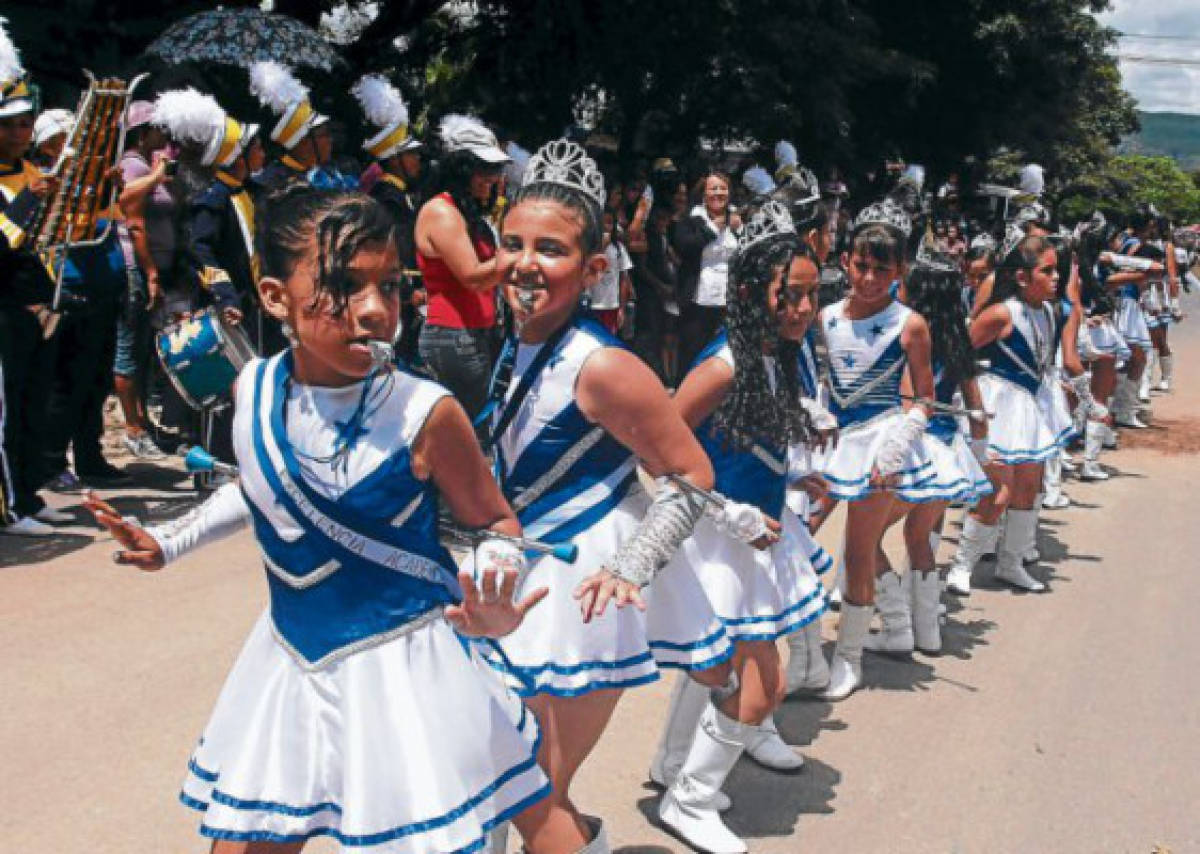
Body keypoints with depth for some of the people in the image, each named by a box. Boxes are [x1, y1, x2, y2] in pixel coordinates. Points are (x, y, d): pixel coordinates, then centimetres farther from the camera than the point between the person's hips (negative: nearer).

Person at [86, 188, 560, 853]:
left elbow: (495, 526, -6)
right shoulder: (253, 390, -7)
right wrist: (170, 543, 13)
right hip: (289, 662, 5)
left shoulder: (425, 414, -20)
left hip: (403, 666, -4)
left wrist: (493, 611, -25)